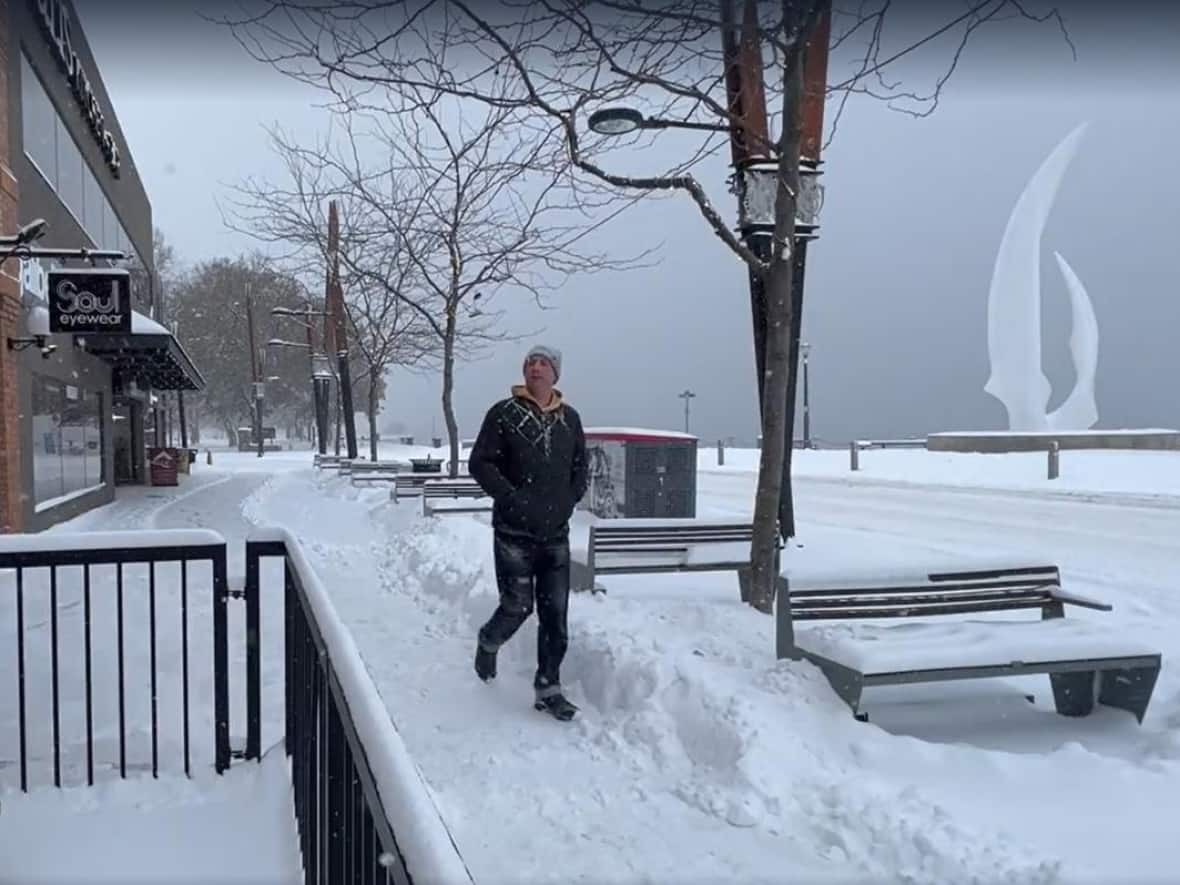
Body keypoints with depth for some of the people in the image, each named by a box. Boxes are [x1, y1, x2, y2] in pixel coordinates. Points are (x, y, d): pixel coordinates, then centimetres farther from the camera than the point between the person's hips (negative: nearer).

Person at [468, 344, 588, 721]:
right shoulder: (504, 413, -3)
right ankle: (488, 643, 29)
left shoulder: (570, 418, 8)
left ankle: (548, 687, 16)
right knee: (517, 607, -4)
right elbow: (479, 463, -6)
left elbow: (581, 469, 17)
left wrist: (568, 501, 2)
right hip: (514, 531, -4)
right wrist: (513, 499, -13)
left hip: (556, 534, 4)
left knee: (555, 613, 4)